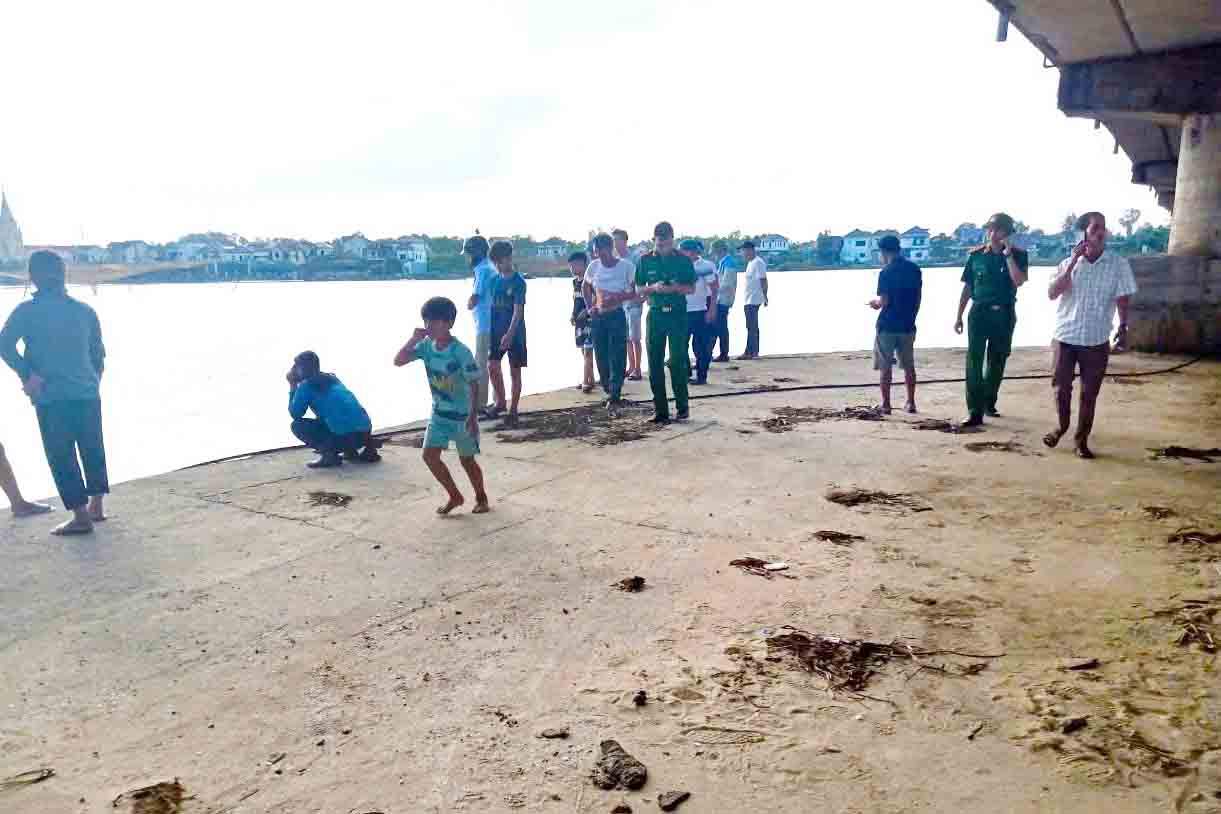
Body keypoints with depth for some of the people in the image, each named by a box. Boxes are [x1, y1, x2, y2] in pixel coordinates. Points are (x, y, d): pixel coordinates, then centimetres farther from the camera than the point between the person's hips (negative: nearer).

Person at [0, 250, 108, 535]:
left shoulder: (27, 311, -3)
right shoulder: (84, 310, 6)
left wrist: (26, 375, -6)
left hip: (51, 397, -4)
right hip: (88, 393, 4)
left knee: (61, 456, 3)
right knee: (92, 449, 17)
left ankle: (81, 517, 2)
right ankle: (96, 506, 26)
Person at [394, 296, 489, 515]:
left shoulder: (461, 352, -21)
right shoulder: (426, 346, -4)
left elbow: (474, 384, -18)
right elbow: (398, 361, -5)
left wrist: (473, 415, -21)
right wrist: (414, 339, -16)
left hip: (463, 415, -6)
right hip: (439, 413, 6)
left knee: (466, 459, 6)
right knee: (429, 455, 2)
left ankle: (481, 498, 29)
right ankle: (455, 496, 19)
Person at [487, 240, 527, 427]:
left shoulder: (518, 282, -11)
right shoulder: (495, 279, 6)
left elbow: (518, 310, -19)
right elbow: (492, 305, 12)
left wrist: (510, 333, -28)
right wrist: (489, 329, 10)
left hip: (514, 333, -5)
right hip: (497, 331, 5)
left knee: (515, 371, 3)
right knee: (493, 366, -1)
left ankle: (513, 411, 12)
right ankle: (500, 402, 20)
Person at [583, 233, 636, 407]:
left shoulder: (626, 266, -9)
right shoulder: (594, 266, 3)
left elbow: (635, 293, -6)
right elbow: (586, 287, 20)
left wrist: (617, 299, -20)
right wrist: (590, 306, 9)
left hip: (617, 315, -4)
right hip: (598, 316, 4)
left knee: (617, 357, -8)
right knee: (601, 357, 7)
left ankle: (614, 395, -8)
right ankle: (609, 392, 22)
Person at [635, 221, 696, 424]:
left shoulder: (683, 259, 1)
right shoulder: (646, 260, 5)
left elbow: (691, 288, 4)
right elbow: (639, 289, 7)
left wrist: (674, 288, -15)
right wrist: (654, 288, -12)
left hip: (677, 314, -2)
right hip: (655, 314, 2)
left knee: (677, 361, -4)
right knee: (655, 363, 2)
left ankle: (682, 407, 9)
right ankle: (660, 410, 9)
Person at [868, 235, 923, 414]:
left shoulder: (886, 272, -13)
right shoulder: (915, 269, 5)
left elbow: (884, 301, -16)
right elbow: (918, 298, 9)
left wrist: (875, 302, 5)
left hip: (888, 326, -5)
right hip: (908, 325, 5)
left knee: (885, 367, 3)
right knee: (909, 366, 14)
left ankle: (886, 405, 4)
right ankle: (911, 403, 17)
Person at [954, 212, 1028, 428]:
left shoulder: (1018, 255, 0)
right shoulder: (976, 255, 2)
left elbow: (1019, 281, -17)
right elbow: (967, 288, 6)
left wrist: (1008, 254, -18)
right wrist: (959, 317, 5)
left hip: (1004, 315, 1)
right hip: (979, 312, 0)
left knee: (997, 362, 11)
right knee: (974, 361, -9)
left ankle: (988, 402, 29)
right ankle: (975, 411, -11)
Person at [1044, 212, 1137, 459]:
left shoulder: (1119, 263, -2)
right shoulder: (1068, 262, 0)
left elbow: (1122, 298, 1)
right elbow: (1052, 293, -11)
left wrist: (1123, 326, -10)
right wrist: (1073, 263, -16)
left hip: (1096, 341, -1)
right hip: (1064, 337, 1)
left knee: (1089, 393, 4)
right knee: (1061, 388, 9)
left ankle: (1082, 438, 18)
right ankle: (1062, 426, 33)